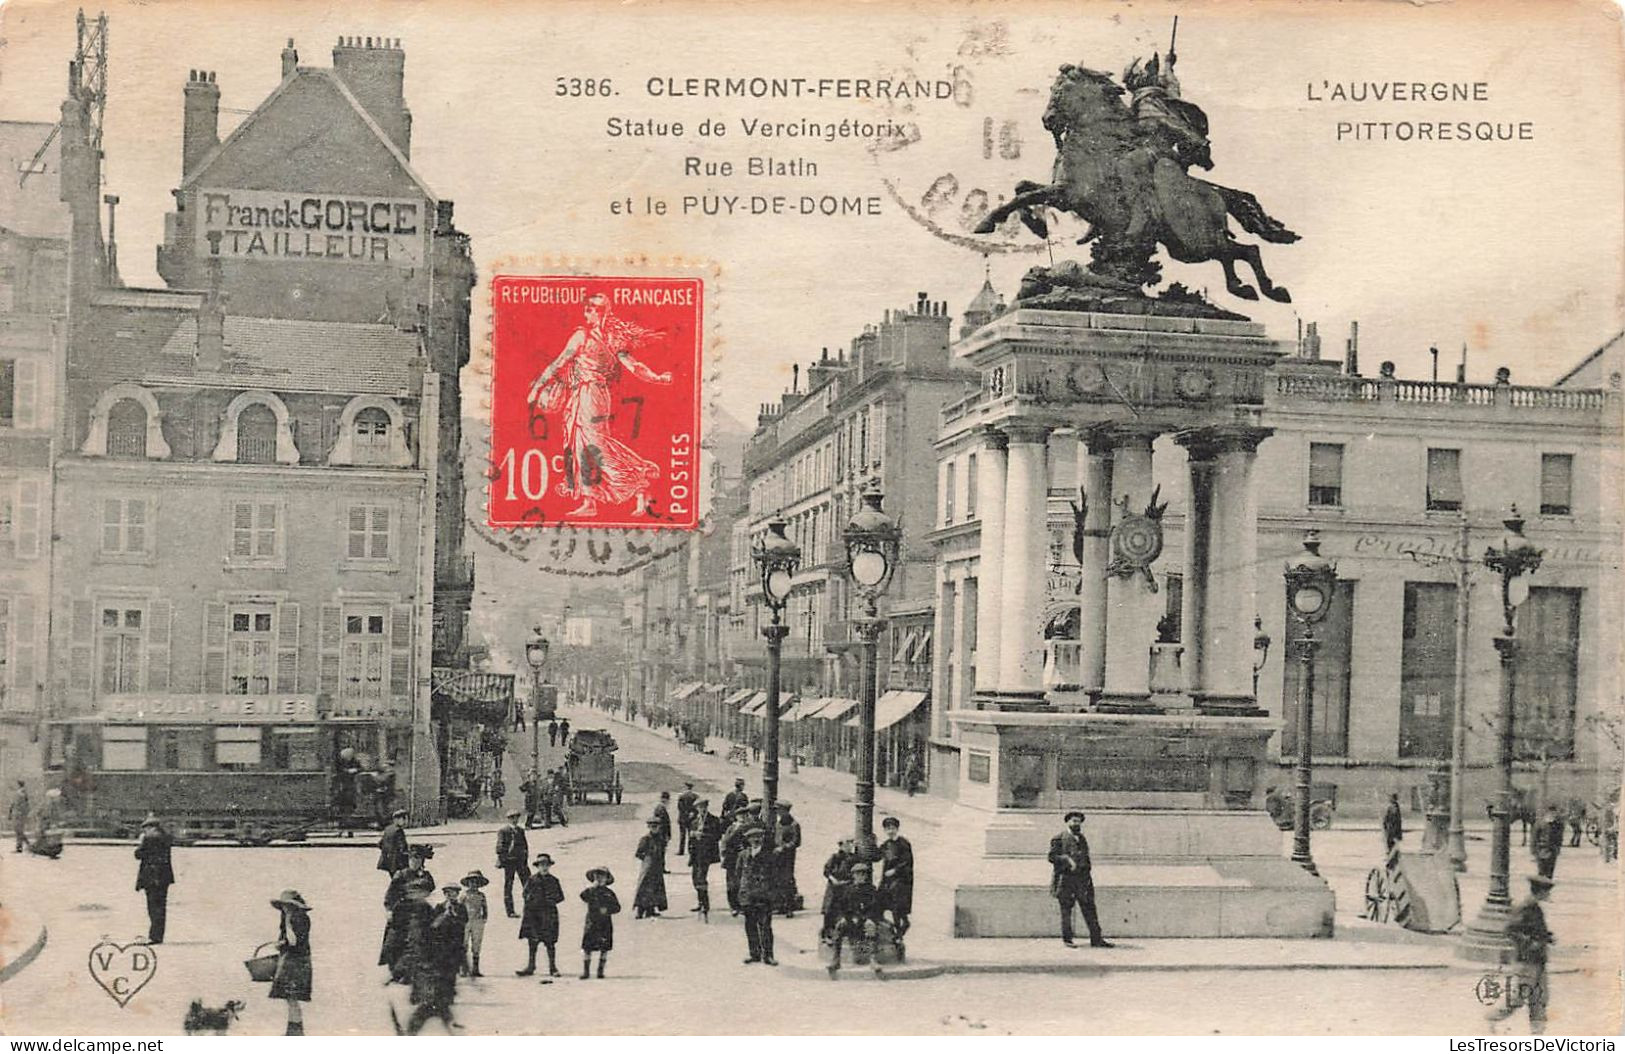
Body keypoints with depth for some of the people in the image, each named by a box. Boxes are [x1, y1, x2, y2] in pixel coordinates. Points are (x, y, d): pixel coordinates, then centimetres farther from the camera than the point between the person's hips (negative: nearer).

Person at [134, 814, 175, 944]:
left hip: (151, 876, -7)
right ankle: (158, 936, 14)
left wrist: (140, 841, 6)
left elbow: (138, 854, -9)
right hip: (165, 875, 7)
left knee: (154, 906, -5)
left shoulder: (149, 838, -11)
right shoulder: (167, 837, 11)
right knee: (161, 905, 10)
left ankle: (154, 936, -8)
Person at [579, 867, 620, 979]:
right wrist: (592, 887, -19)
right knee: (586, 948, -4)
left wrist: (607, 910, -11)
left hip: (605, 924, 1)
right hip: (591, 923, -1)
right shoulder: (591, 891, 5)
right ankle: (586, 971, 4)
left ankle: (600, 971, 12)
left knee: (604, 949, 2)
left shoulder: (609, 893, 8)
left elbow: (617, 907, 5)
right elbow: (583, 896, -16)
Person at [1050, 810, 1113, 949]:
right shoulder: (1059, 839, 0)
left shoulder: (1082, 839, 18)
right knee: (1066, 910, 0)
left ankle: (1096, 939, 2)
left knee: (1089, 909, 2)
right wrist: (1067, 860, -18)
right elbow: (1052, 856, -6)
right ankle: (1066, 939, 6)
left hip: (1082, 879, 5)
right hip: (1066, 879, -5)